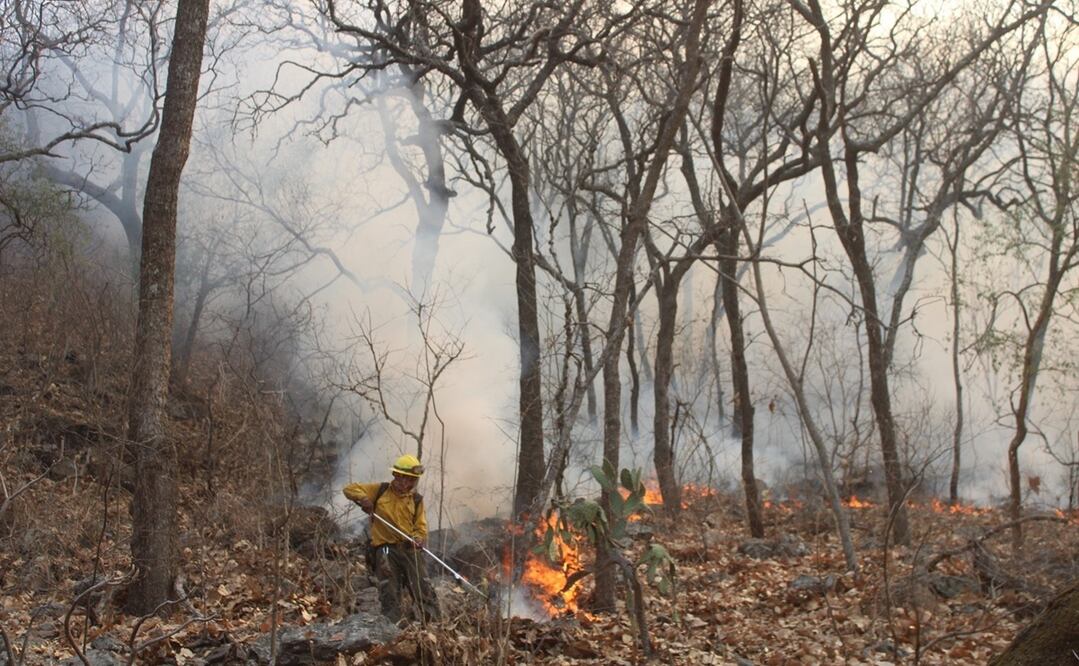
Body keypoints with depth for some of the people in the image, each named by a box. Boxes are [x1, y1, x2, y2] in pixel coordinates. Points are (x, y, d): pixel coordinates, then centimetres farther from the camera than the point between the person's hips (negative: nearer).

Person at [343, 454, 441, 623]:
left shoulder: (416, 499, 9)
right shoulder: (380, 490, 5)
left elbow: (421, 526, 8)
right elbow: (350, 489, 7)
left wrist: (419, 539, -14)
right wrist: (363, 499, -13)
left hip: (410, 549, 2)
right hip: (385, 549, -1)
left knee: (424, 589, -2)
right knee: (389, 595, -1)